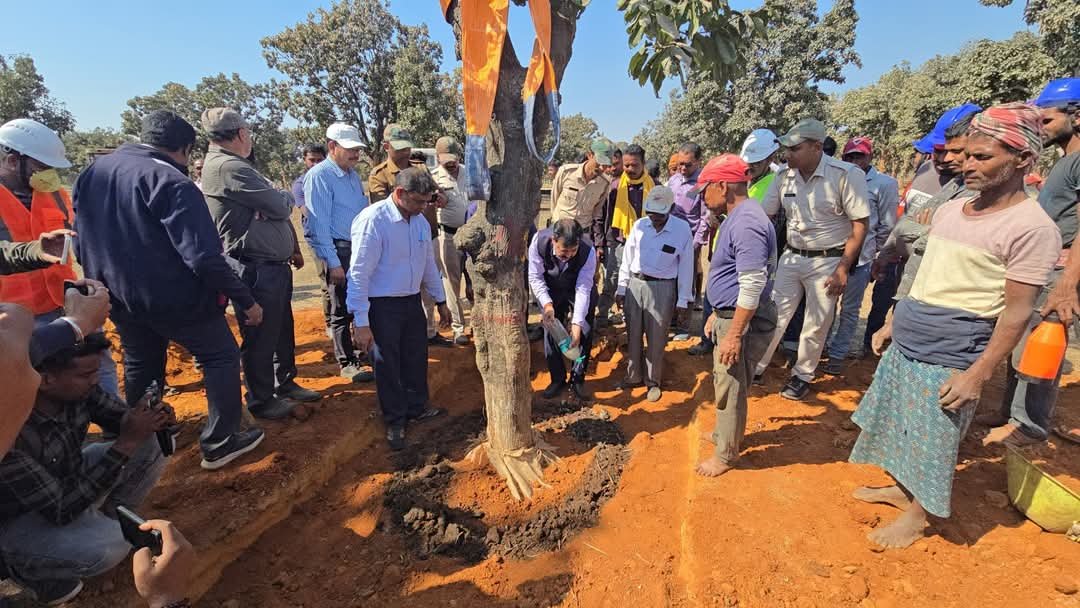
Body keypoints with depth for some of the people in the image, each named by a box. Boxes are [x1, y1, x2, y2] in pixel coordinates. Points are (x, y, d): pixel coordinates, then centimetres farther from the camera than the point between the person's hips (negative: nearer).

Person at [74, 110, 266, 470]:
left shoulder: (92, 173, 7)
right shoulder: (170, 182, -19)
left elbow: (82, 243, 15)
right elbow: (204, 257, -26)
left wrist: (107, 281, 26)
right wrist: (246, 300, -20)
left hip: (119, 297, 8)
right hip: (174, 296, -8)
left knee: (140, 365, 23)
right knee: (221, 357, 5)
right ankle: (219, 443, 8)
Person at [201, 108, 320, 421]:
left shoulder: (237, 166, 15)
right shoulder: (227, 167, -17)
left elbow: (278, 212, 17)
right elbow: (280, 207, -18)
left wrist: (293, 248, 17)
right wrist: (286, 196, 6)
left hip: (276, 266, 10)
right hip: (257, 271, -10)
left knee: (283, 330, 20)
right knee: (260, 337, 4)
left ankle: (285, 384, 36)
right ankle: (261, 400, 21)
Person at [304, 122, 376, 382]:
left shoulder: (353, 175, 14)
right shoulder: (319, 176, -11)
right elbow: (319, 223, -15)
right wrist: (332, 263, -18)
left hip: (361, 248, 8)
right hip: (338, 251, -7)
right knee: (342, 310, 3)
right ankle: (347, 363, 15)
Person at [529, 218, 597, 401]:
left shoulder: (588, 252, -36)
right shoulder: (539, 241, -33)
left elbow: (583, 290, -32)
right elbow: (535, 276, -21)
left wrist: (577, 325, -38)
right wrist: (546, 303, -34)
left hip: (580, 290, -1)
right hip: (552, 290, 1)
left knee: (584, 333, -1)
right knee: (551, 331, 3)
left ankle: (577, 380, 18)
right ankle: (557, 379, 22)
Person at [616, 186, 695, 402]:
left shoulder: (683, 229, -9)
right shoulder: (639, 226, -1)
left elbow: (686, 267, -3)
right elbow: (627, 259, 6)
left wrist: (682, 300, -2)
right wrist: (621, 289, 6)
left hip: (662, 288, -3)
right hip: (635, 284, 3)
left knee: (656, 338, 6)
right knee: (633, 334, 12)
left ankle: (653, 382, 24)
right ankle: (633, 376, 30)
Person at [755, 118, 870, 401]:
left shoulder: (846, 174, -15)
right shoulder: (784, 175, -3)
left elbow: (860, 224, -12)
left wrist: (843, 268, -15)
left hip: (827, 260, -3)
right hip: (791, 257, 3)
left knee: (816, 326, 9)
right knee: (774, 316, 6)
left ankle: (803, 375, 28)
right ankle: (755, 368, 19)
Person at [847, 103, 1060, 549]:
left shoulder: (1031, 227, -14)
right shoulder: (950, 209, 7)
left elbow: (1017, 312, -15)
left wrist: (977, 374, -18)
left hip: (949, 357, -7)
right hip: (905, 344, 7)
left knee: (931, 441, 8)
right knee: (899, 425, 20)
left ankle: (916, 516, 29)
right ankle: (899, 489, 41)